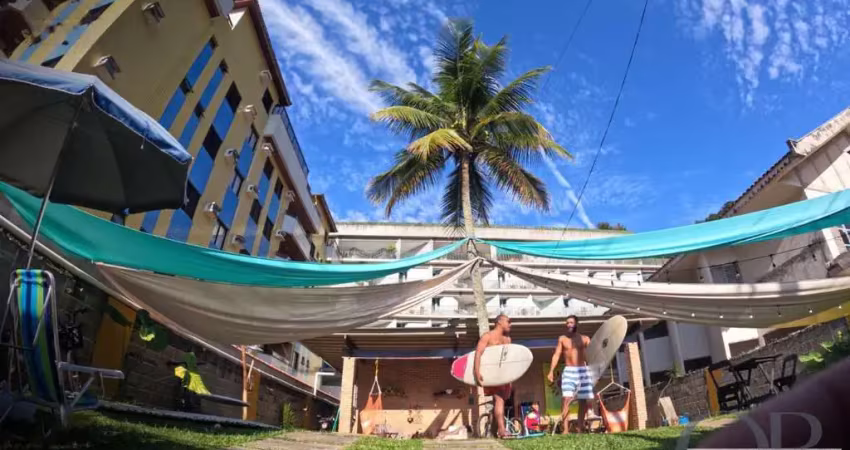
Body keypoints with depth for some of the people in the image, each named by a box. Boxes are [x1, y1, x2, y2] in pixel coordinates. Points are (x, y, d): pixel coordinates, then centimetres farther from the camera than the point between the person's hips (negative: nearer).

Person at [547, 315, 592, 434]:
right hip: (569, 371, -1)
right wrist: (551, 371, -5)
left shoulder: (585, 339, 9)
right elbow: (556, 355, 5)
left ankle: (580, 427, 16)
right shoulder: (562, 339, 10)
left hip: (583, 370, 1)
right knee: (566, 399, -12)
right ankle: (565, 429, -12)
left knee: (583, 400, 4)